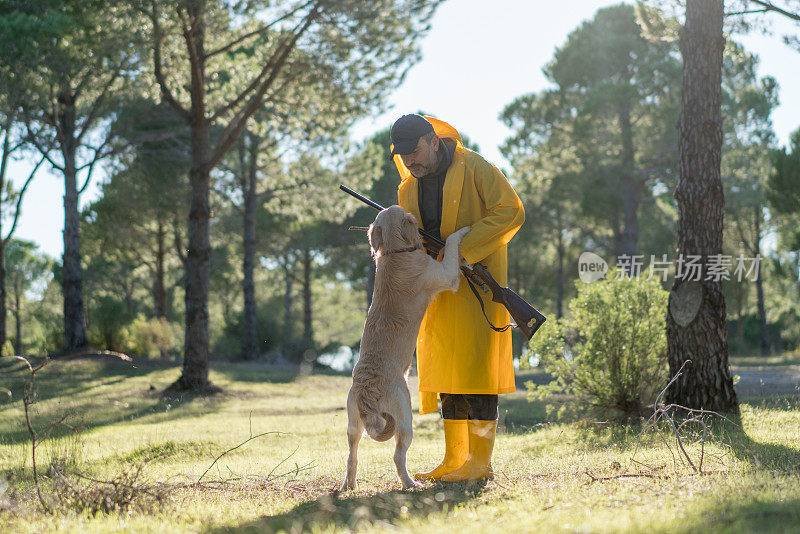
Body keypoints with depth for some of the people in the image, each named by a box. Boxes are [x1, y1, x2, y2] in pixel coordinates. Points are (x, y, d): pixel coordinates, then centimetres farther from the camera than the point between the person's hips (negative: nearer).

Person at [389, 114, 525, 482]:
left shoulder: (474, 169, -7)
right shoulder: (409, 189, 13)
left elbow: (511, 212, -14)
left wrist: (462, 250, -19)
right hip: (437, 289, 7)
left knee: (476, 365, -11)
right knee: (447, 371, 7)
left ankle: (480, 463, -9)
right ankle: (454, 460, 12)